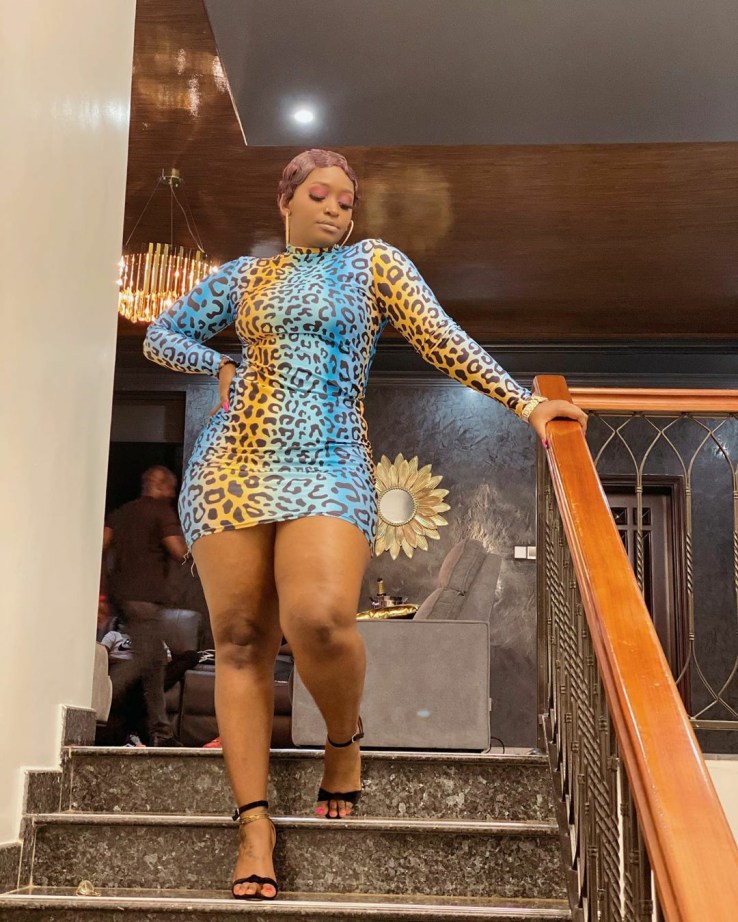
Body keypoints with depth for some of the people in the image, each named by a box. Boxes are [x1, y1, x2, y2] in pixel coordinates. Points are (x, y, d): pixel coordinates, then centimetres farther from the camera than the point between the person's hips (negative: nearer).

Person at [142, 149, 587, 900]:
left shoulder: (373, 262, 13)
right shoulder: (242, 275, 18)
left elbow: (444, 341, 6)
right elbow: (161, 336, 25)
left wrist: (524, 403, 0)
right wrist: (223, 366, 8)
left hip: (329, 466, -3)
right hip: (233, 464, 3)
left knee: (319, 619, -26)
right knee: (240, 638, -4)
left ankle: (344, 739, 5)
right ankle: (253, 823, 1)